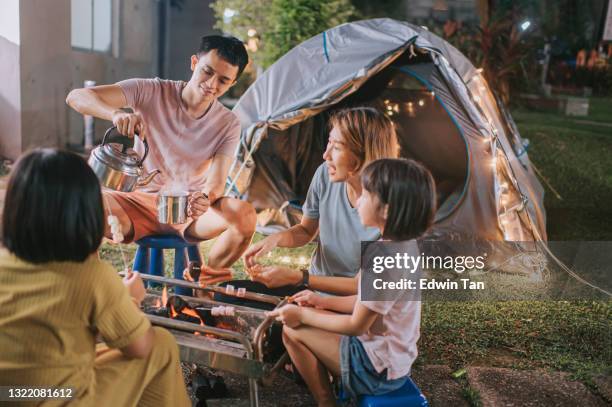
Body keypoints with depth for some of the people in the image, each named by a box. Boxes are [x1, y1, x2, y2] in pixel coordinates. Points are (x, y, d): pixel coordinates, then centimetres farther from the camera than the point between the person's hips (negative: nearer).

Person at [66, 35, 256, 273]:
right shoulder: (151, 92, -9)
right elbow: (76, 97, -17)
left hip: (189, 210, 1)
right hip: (140, 202, -1)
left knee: (245, 215, -28)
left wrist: (205, 199, -38)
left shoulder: (228, 125, -4)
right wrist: (116, 113, -40)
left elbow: (217, 182, -13)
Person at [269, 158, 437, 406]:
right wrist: (323, 302, 10)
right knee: (304, 317, 12)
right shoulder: (404, 246, -2)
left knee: (292, 329, -3)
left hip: (378, 367, -9)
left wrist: (302, 315, -9)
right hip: (392, 354, 9)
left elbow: (356, 326, -20)